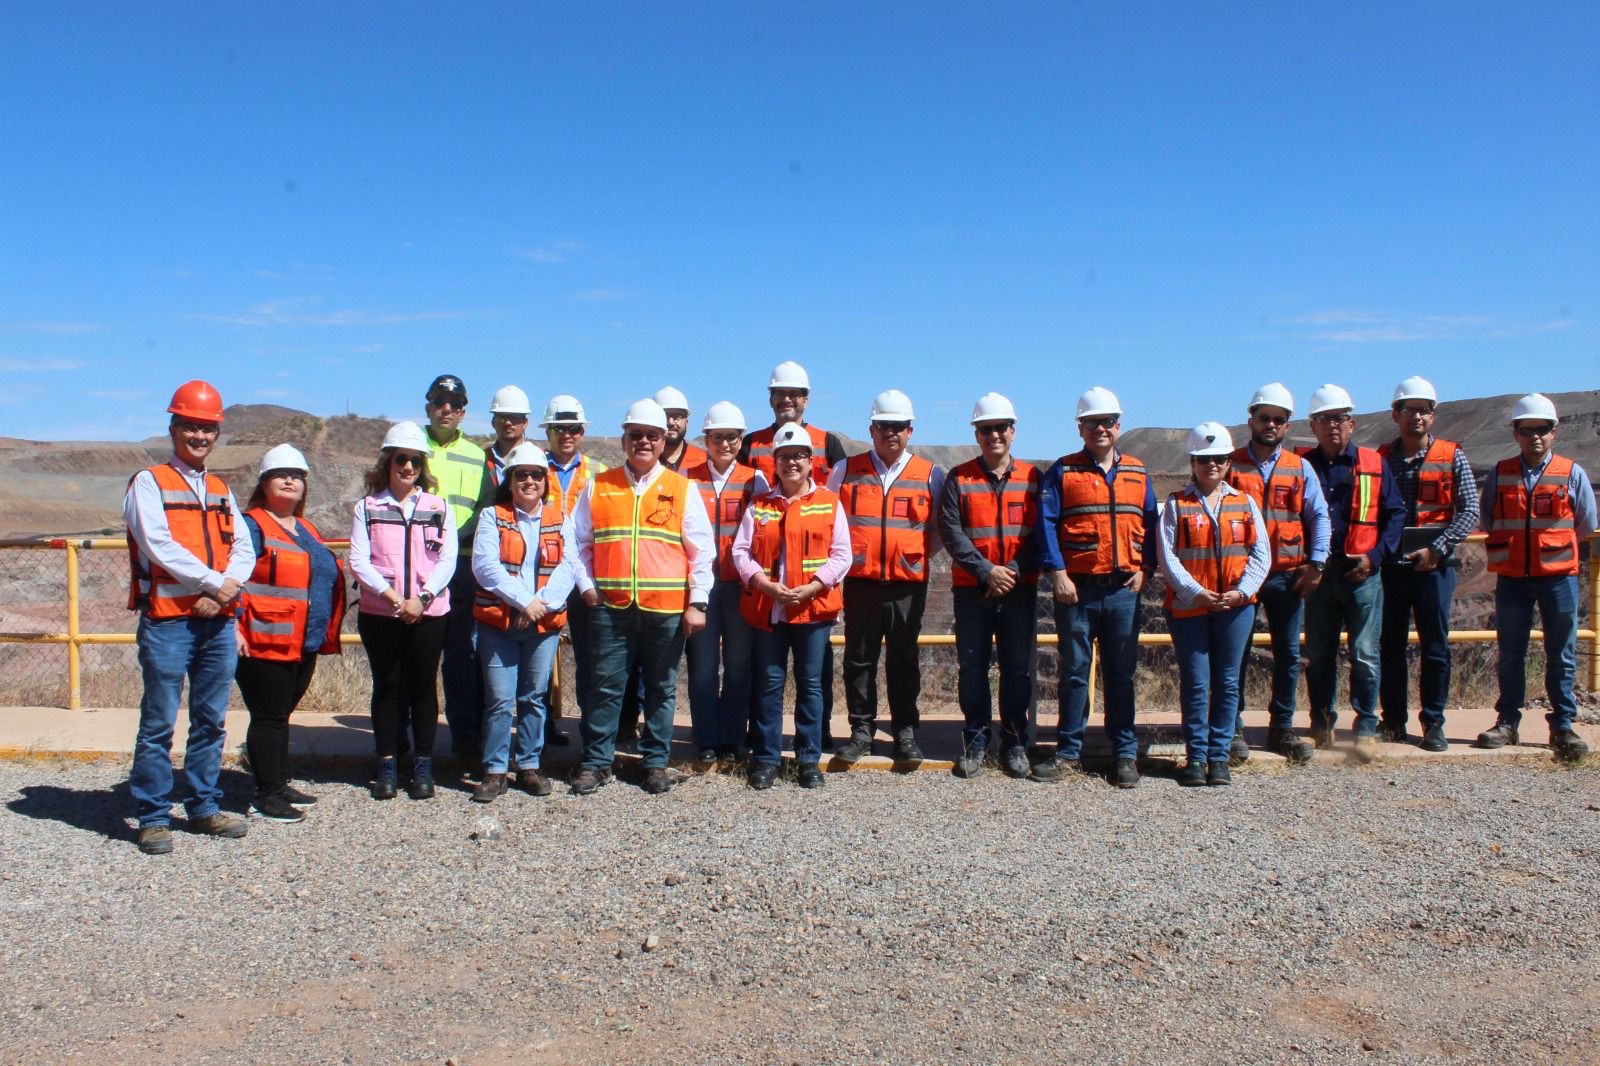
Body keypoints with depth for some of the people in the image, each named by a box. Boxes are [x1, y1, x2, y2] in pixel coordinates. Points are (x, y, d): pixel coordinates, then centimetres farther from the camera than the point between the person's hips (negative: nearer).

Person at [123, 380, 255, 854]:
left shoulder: (221, 491, 17)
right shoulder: (149, 482, 0)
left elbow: (243, 549, 9)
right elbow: (159, 545, -12)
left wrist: (226, 591, -10)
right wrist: (214, 581, -13)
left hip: (218, 622, 6)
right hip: (167, 622, -5)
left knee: (211, 721, 10)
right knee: (158, 723, -1)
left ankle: (204, 807, 21)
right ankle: (153, 817, 8)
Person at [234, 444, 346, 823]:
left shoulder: (306, 530, 18)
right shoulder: (252, 525, -7)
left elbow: (326, 577, 26)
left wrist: (326, 633, 22)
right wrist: (233, 627, -22)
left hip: (304, 644, 8)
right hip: (265, 643, -8)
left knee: (281, 715, 17)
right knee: (269, 717, -3)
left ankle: (279, 784, 26)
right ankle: (266, 796, 4)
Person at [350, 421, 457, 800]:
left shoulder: (439, 507, 8)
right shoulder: (367, 507, 6)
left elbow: (447, 560, -1)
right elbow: (358, 561, -3)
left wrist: (422, 598, -15)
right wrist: (390, 595, -17)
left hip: (428, 613, 0)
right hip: (378, 613, 0)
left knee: (423, 686, 5)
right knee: (386, 687, 5)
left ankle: (423, 766, 13)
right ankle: (387, 766, 14)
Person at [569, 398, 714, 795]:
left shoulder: (682, 489, 5)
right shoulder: (599, 487, 8)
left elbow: (702, 550, 3)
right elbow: (579, 542, 13)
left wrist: (696, 602, -3)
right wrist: (587, 585, 1)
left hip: (668, 609, 0)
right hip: (611, 608, 1)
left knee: (661, 689, 9)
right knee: (606, 687, 3)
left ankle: (655, 762, 21)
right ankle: (596, 762, 14)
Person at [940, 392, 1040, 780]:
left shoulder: (1031, 478, 6)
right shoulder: (959, 479, 4)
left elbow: (1040, 533, 1)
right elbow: (951, 531, -5)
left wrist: (1013, 571, -12)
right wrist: (986, 570, -14)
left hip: (1020, 588, 1)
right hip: (972, 589, 0)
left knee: (1018, 667, 4)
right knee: (972, 665, 3)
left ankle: (1015, 741, 15)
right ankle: (974, 739, 14)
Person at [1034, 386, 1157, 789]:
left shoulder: (1138, 473, 12)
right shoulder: (1062, 472, 3)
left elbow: (1151, 525, 13)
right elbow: (1046, 524, -4)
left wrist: (1145, 568, 0)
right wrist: (1057, 572, -12)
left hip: (1124, 590, 2)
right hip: (1077, 589, -2)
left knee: (1121, 675, 7)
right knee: (1074, 672, 4)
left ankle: (1126, 754, 15)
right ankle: (1069, 751, 14)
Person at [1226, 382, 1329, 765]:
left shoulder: (1300, 468, 9)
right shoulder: (1231, 465, 3)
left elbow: (1319, 516, 6)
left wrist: (1316, 562, -5)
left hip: (1287, 575, 2)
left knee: (1288, 654, 7)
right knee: (1236, 654, 1)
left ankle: (1281, 728, 18)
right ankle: (1233, 730, 9)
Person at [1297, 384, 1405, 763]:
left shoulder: (1374, 465, 5)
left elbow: (1395, 513, 6)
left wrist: (1375, 555, -5)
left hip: (1363, 574, -1)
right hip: (1319, 574, 1)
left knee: (1365, 655, -2)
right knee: (1318, 654, 8)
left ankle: (1367, 728, 7)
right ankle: (1321, 723, 20)